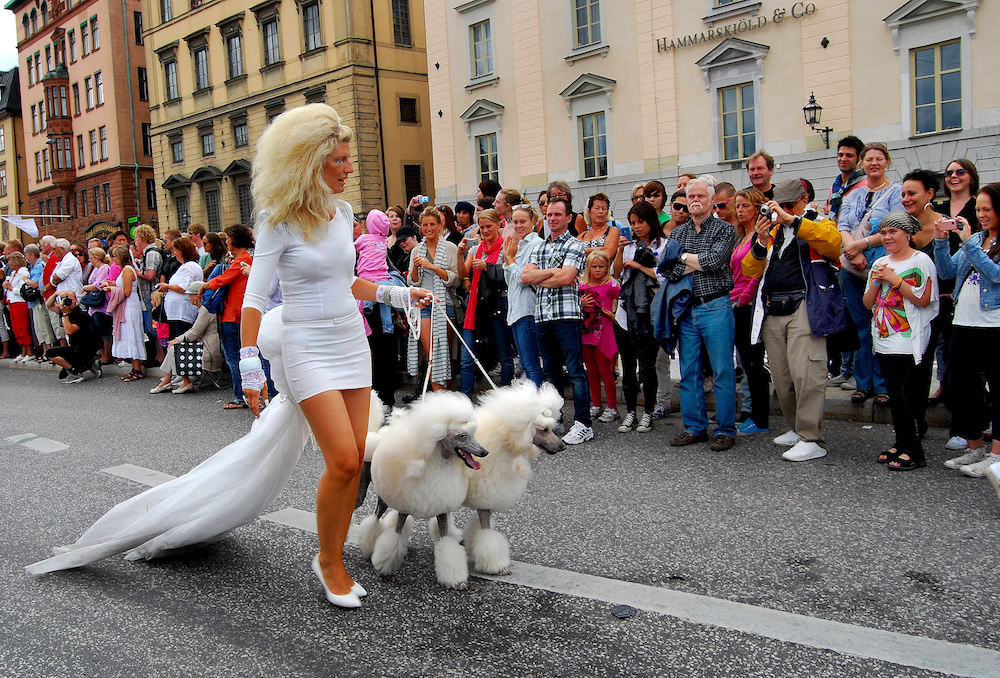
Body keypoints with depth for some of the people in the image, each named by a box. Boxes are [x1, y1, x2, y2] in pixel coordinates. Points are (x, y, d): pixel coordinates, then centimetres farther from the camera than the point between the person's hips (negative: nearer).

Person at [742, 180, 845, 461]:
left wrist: (792, 220, -18)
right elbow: (750, 270, 12)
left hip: (804, 308, -6)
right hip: (772, 312, 6)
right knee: (781, 377, 8)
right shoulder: (772, 230, 22)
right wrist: (761, 243, -6)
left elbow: (833, 240, -18)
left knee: (805, 373, -13)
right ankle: (797, 429, 23)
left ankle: (811, 440, -9)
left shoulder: (819, 225, 8)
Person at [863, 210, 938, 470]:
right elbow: (868, 303, 13)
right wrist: (877, 282, -4)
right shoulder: (879, 263, 16)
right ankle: (902, 444, 15)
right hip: (884, 339, 7)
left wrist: (894, 279, -14)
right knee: (896, 392, 9)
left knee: (900, 389, -12)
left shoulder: (921, 261, -4)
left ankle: (912, 450, -6)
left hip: (908, 339, -7)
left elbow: (923, 300, -14)